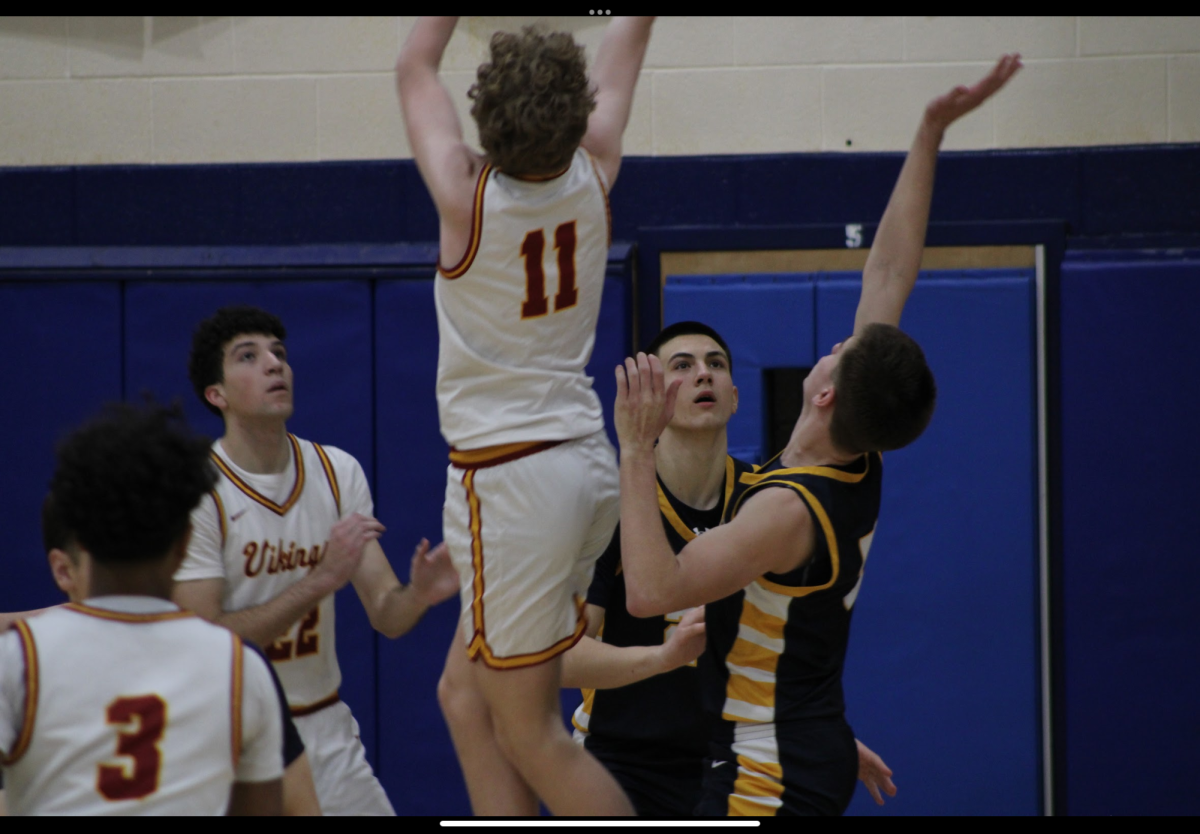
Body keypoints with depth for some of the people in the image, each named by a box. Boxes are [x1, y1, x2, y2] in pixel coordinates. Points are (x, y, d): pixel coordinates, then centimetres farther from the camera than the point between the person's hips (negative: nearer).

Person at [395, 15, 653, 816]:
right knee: (466, 694, 17)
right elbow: (627, 41, 12)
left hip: (510, 474, -7)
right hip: (585, 457, 7)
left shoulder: (468, 196, -15)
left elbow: (416, 66, 2)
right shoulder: (594, 175, -3)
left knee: (531, 733, 0)